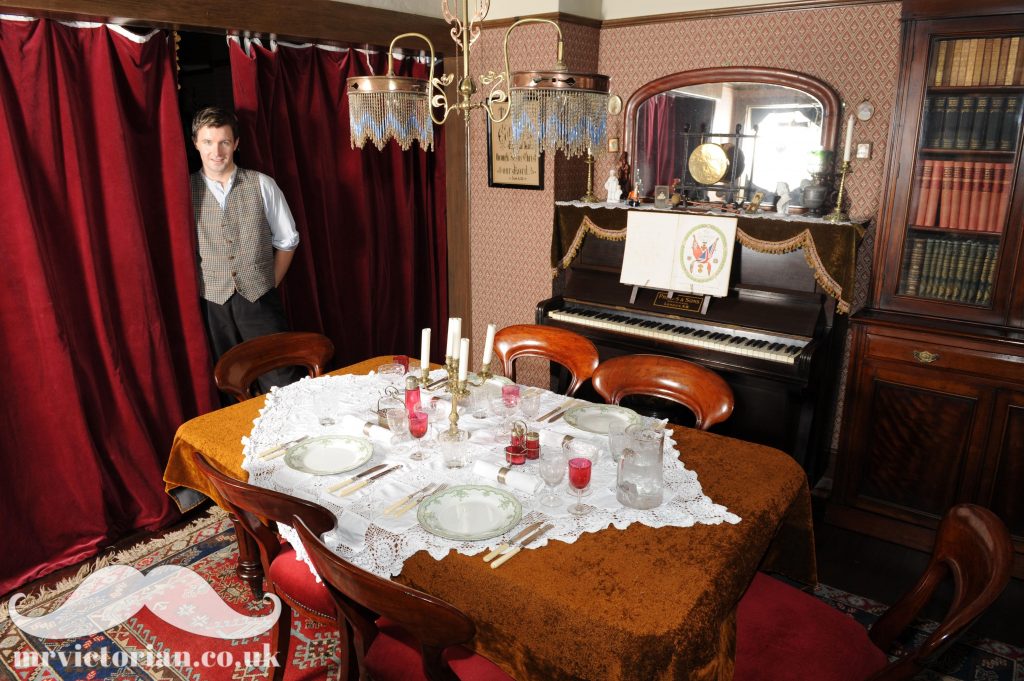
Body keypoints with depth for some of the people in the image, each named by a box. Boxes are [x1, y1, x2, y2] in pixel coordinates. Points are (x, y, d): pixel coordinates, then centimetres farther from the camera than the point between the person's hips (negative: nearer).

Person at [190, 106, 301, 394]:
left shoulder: (263, 185, -2)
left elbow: (287, 241, 6)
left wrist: (270, 285, 4)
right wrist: (197, 289, 5)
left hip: (259, 299, 0)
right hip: (212, 305, 1)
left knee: (281, 385, 2)